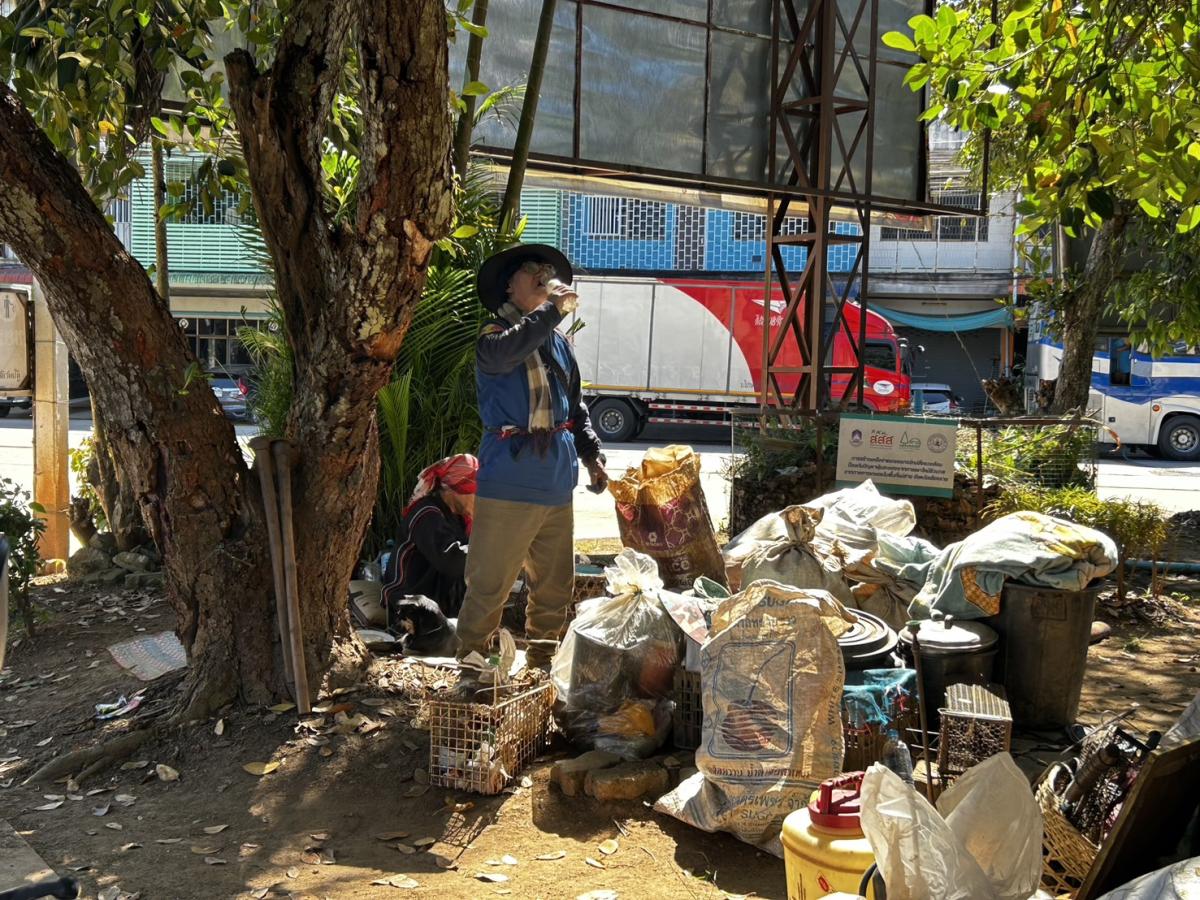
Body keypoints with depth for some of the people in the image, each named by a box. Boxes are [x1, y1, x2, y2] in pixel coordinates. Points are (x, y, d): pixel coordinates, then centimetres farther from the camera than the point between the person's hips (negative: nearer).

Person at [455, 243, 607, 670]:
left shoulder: (559, 342, 16)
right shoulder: (495, 334, -4)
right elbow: (503, 353, -30)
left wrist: (592, 453, 14)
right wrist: (550, 309, -23)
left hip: (557, 482, 7)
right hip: (510, 481, -7)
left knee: (555, 586, 17)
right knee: (489, 586, -3)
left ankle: (540, 665, 32)